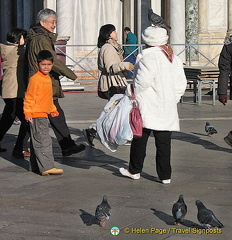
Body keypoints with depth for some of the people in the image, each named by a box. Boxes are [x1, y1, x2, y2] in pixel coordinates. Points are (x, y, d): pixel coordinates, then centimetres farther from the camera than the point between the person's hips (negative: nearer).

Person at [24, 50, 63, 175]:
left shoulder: (47, 78, 15)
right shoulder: (35, 79, -14)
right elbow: (29, 97, -14)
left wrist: (53, 109, 28)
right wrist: (27, 113, -18)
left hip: (43, 114, 10)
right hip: (36, 115, -10)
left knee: (37, 142, 15)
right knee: (43, 141, -12)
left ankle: (36, 167, 22)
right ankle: (47, 167, -14)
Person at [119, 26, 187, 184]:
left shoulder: (148, 57, -14)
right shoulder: (174, 59, 9)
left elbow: (141, 82, -18)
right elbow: (181, 84, 11)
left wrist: (131, 96, -4)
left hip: (148, 107, -6)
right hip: (168, 109, 6)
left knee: (140, 138, 8)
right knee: (164, 142, 8)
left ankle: (135, 171, 19)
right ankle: (165, 175, 8)